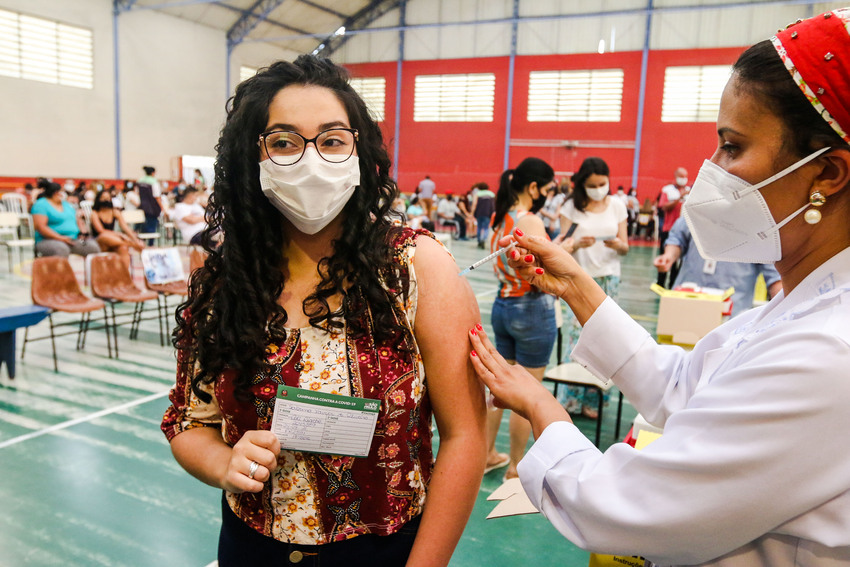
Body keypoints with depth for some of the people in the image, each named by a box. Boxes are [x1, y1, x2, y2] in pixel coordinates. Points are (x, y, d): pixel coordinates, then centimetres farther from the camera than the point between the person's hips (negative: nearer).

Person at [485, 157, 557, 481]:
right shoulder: (530, 221, -20)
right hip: (532, 310, -8)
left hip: (502, 305, 8)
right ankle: (516, 468, 20)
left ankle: (487, 454, 33)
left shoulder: (500, 218, 6)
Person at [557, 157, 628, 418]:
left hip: (609, 279, 2)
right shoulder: (571, 207, -1)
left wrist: (617, 245, -17)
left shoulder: (617, 205, 5)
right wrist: (578, 244, -25)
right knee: (576, 335, -6)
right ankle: (571, 398, 8)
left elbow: (625, 248, 6)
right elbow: (562, 247, -4)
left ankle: (591, 399, 12)